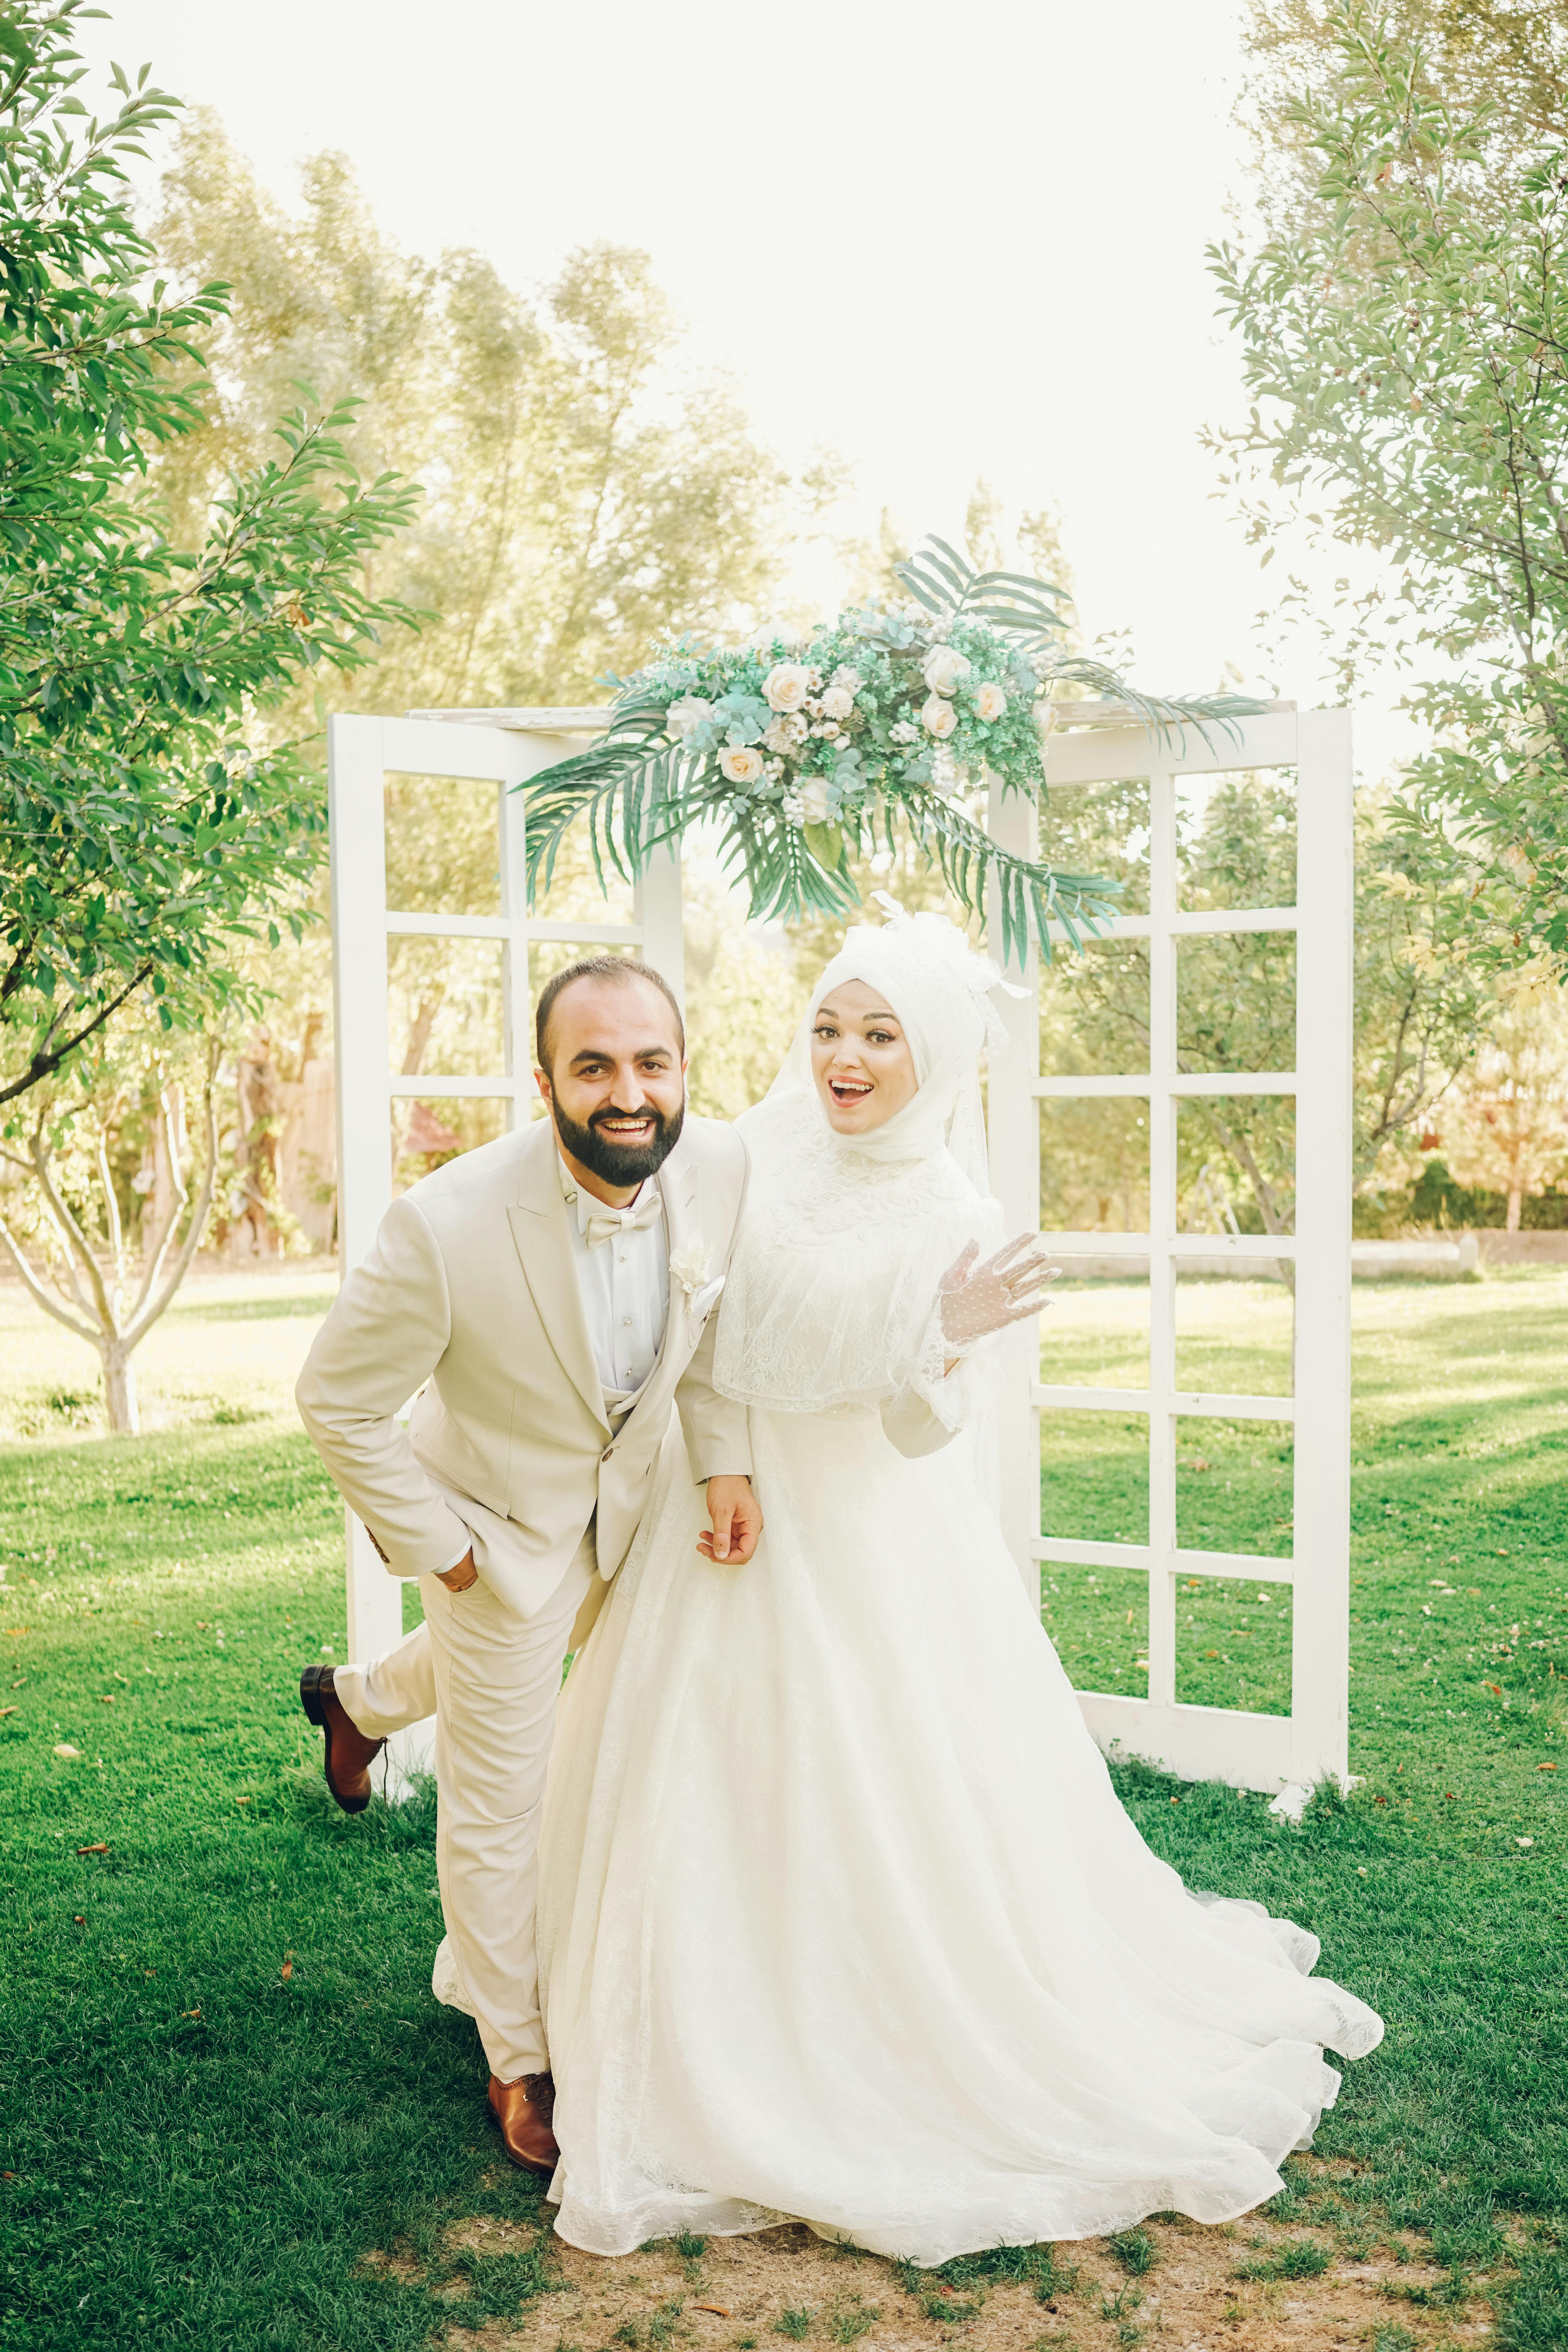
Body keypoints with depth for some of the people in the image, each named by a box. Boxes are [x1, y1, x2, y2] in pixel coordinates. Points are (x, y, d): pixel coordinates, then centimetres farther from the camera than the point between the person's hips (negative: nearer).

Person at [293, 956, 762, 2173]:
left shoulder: (725, 1165, -25)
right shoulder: (450, 1224, -39)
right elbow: (337, 1400, -24)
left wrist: (724, 1457, -9)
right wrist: (433, 1547, -17)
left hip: (627, 1490, 5)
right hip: (502, 1517, -5)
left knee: (516, 1659, 34)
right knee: (498, 1807, 10)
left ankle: (362, 1697, 65)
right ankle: (520, 2058, 34)